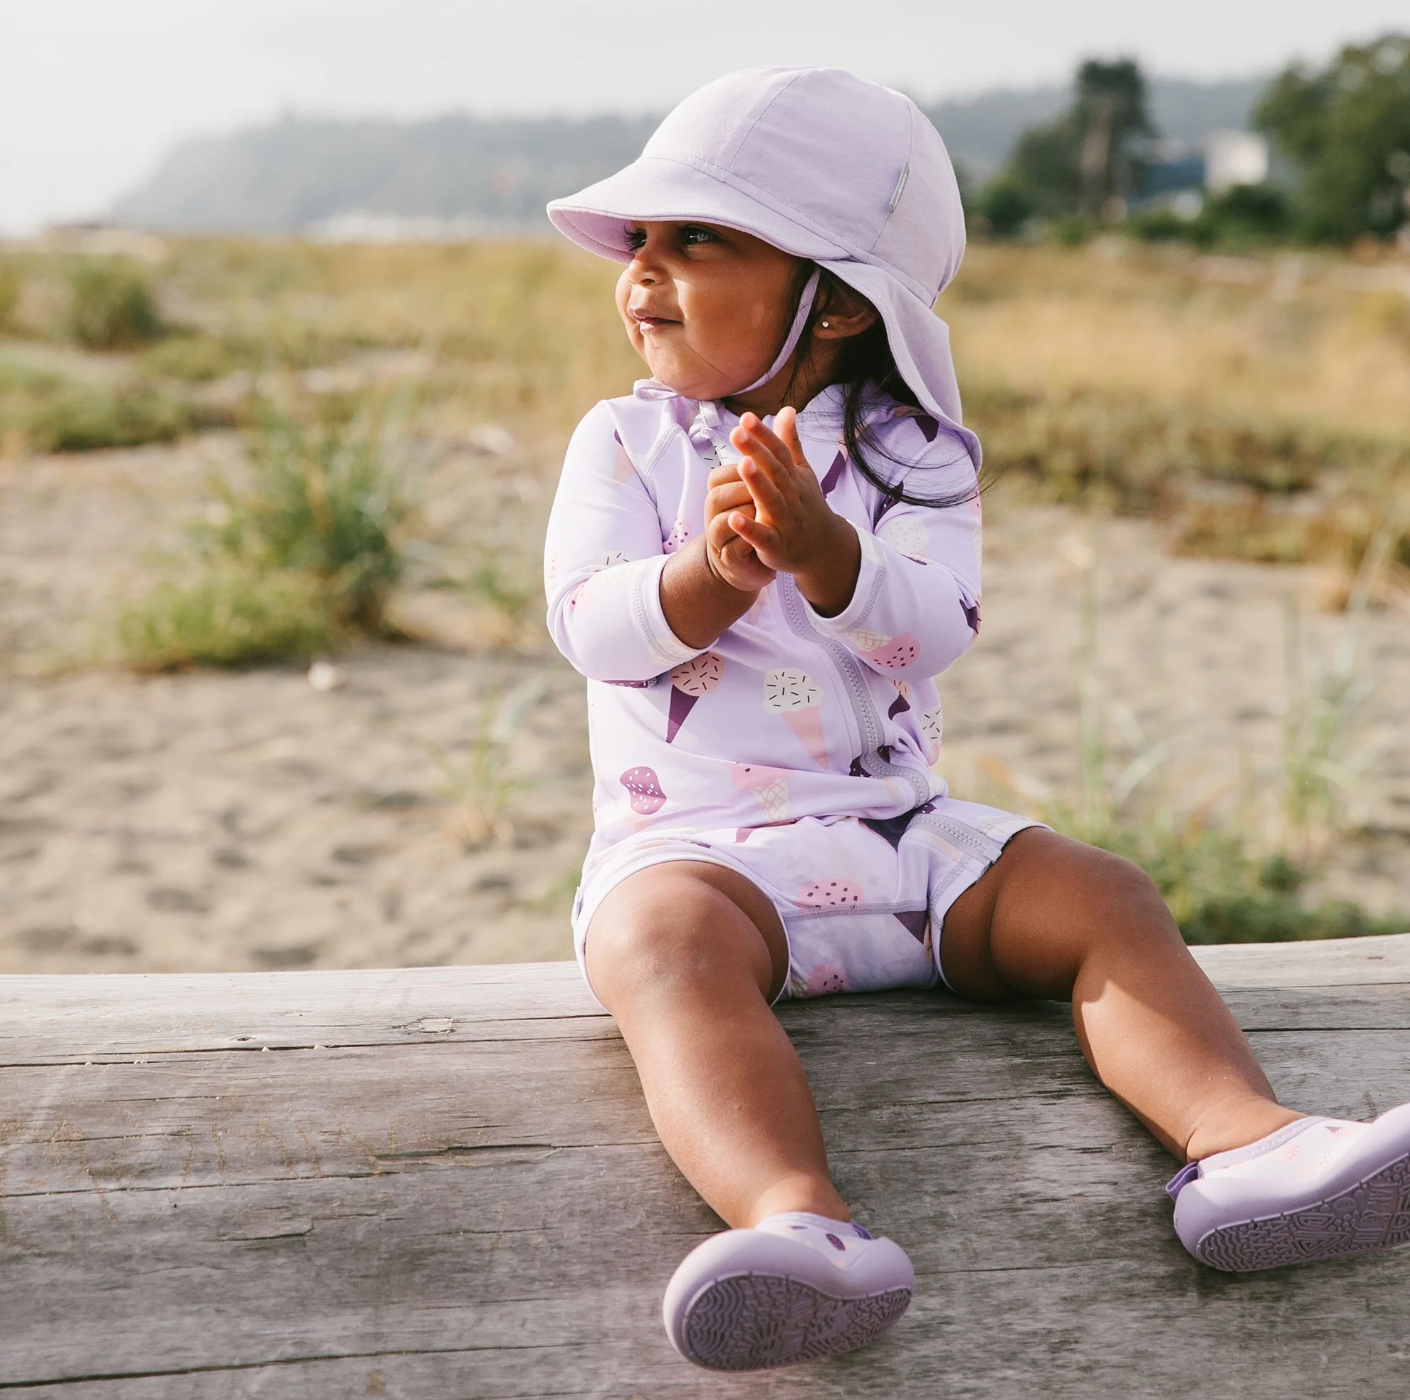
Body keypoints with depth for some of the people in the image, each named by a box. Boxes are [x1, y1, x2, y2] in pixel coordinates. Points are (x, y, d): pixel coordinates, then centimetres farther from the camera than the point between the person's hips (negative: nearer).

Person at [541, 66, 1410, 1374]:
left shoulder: (909, 451, 6)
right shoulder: (625, 439, 7)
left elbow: (934, 623, -11)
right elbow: (587, 624, -8)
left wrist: (821, 552, -31)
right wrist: (707, 575, -28)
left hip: (896, 826, 3)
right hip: (691, 839, -2)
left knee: (1101, 896, -16)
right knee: (663, 936, -35)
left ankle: (1239, 1140, -32)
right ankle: (797, 1216, -58)